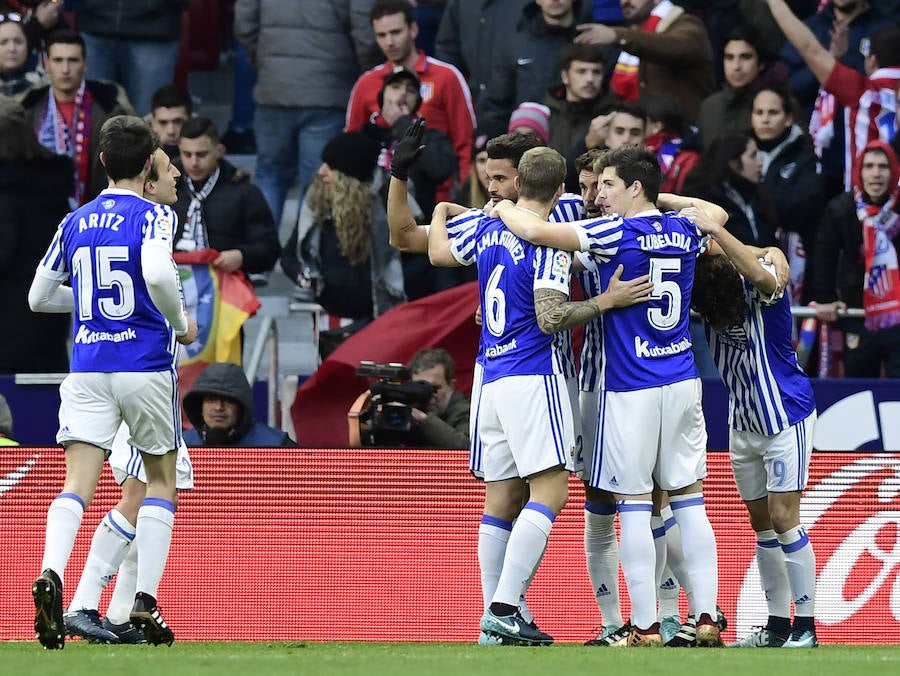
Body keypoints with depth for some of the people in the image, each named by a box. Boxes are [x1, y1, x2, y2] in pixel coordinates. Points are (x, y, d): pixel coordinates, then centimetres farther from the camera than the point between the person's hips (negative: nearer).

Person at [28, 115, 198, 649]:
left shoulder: (75, 222, 11)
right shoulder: (153, 215, -5)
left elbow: (39, 297, 16)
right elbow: (158, 273, -24)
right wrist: (181, 322, -7)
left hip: (87, 371, 3)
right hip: (145, 365, -3)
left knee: (78, 485, -6)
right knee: (161, 482, 13)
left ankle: (51, 575, -32)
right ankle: (146, 600, 4)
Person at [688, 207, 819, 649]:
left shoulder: (759, 289, -22)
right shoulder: (703, 294, -5)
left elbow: (762, 276, -44)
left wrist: (713, 230, -47)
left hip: (786, 417, -6)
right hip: (743, 424, 6)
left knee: (782, 518, -9)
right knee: (761, 524, 8)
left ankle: (805, 624, -4)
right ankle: (777, 625, 13)